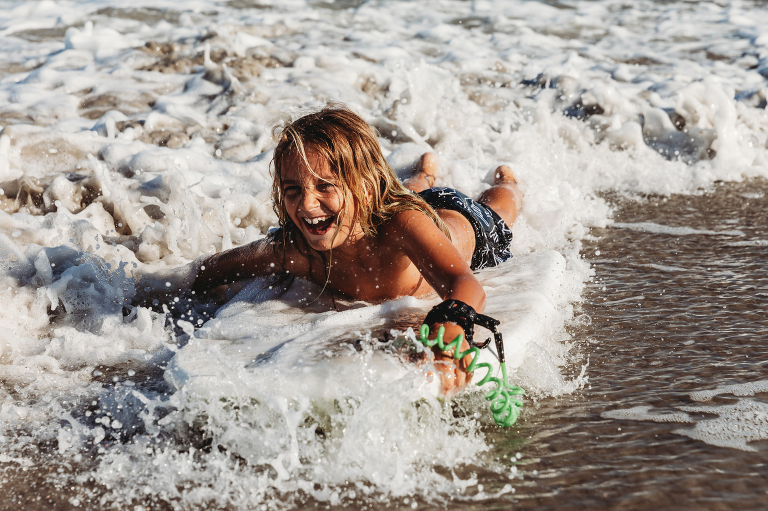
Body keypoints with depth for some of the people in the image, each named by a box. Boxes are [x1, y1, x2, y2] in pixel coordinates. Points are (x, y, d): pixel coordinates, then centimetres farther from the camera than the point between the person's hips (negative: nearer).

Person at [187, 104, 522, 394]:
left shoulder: (401, 223, -55)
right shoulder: (290, 249, -43)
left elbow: (466, 286, -72)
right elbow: (209, 270, -26)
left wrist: (448, 339, -92)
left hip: (457, 222, -2)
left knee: (495, 211, 38)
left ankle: (505, 179, 70)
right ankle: (424, 174, 73)